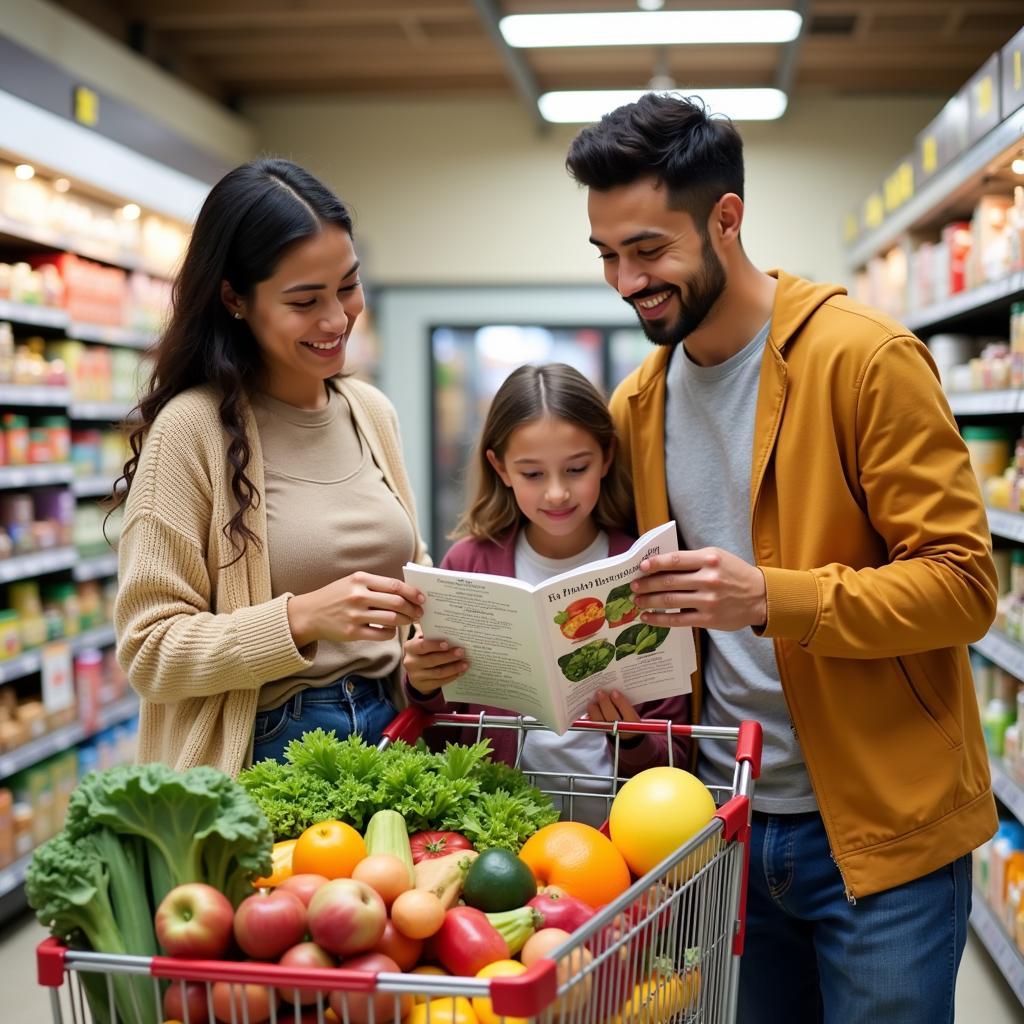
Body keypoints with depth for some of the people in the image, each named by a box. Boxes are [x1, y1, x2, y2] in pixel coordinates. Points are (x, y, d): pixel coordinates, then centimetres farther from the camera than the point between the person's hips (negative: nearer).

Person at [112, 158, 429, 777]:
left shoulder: (373, 413, 7)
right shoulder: (191, 428, -11)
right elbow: (150, 651, -12)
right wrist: (302, 617, -24)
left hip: (388, 729, 5)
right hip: (261, 753, -4)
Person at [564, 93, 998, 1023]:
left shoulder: (868, 360, -12)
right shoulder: (636, 404, 7)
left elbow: (962, 583, -16)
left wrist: (771, 598, -28)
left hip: (877, 831, -5)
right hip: (725, 825, 6)